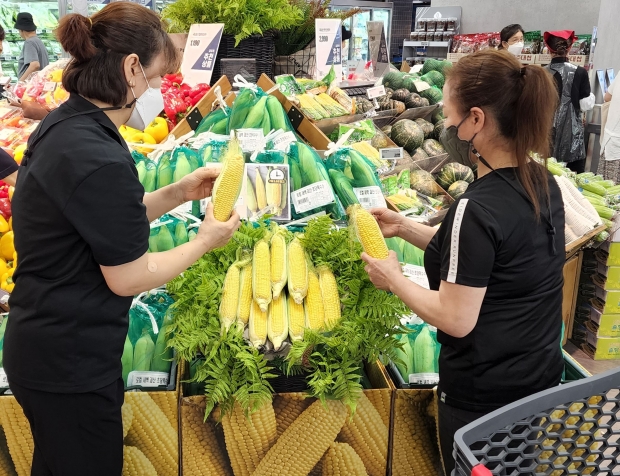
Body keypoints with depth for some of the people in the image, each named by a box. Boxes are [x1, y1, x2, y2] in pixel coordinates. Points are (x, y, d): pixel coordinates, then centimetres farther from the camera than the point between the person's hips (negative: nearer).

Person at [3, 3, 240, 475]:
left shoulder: (62, 127, 2)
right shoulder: (98, 159, -28)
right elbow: (129, 278, -19)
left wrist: (178, 193, 6)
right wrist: (205, 241, -7)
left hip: (44, 345, 9)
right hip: (71, 366, -9)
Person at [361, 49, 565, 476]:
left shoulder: (477, 209, -28)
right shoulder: (542, 182, -2)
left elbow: (456, 320, -25)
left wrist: (393, 279, -11)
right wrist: (404, 227, 6)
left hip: (484, 394, -8)